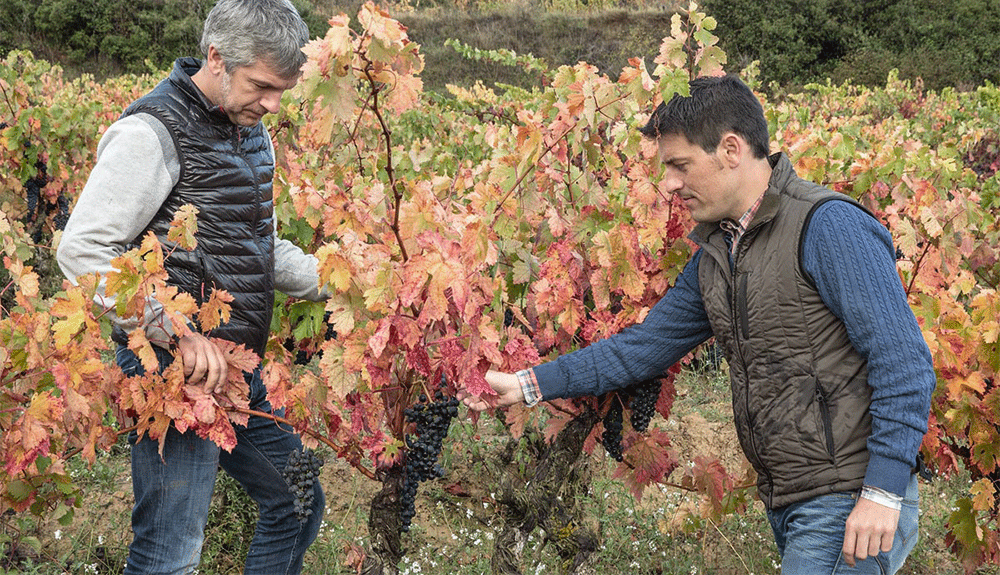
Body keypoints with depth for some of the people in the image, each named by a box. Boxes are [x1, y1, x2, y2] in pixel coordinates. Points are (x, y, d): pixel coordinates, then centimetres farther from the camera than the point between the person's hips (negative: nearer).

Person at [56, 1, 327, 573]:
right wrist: (175, 332, -25)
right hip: (177, 375, -9)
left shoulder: (252, 133, 13)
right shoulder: (154, 132, -15)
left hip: (241, 373, 9)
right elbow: (82, 250, -19)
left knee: (298, 504, 19)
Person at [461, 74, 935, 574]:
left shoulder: (830, 226, -14)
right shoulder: (714, 255, 13)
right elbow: (646, 345, 19)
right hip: (789, 509, 8)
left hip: (852, 511, -8)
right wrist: (528, 386, 15)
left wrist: (883, 492, -23)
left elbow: (905, 364, -18)